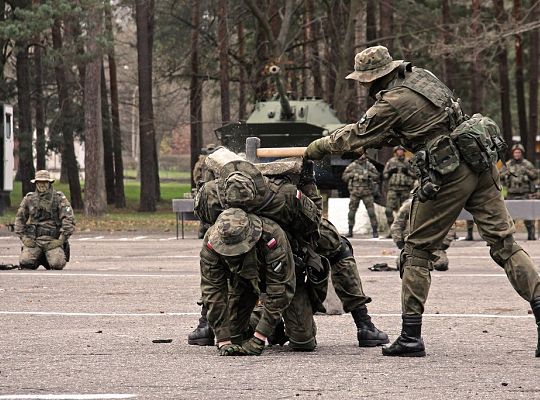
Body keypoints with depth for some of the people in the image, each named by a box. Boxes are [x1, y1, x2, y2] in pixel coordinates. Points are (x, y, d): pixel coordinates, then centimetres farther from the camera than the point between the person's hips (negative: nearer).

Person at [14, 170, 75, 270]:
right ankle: (38, 260, 17)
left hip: (53, 240, -2)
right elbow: (19, 219, 15)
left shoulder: (59, 199, 1)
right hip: (33, 240, 2)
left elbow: (69, 220, -4)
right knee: (25, 263, -19)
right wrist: (23, 237, 3)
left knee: (57, 265, -21)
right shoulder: (29, 199, 10)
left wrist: (61, 239, -11)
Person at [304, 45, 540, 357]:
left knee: (418, 251, 5)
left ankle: (411, 336, 6)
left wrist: (318, 148, 17)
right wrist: (367, 145, 26)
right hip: (482, 164, 7)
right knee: (504, 241, 3)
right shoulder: (422, 77, 14)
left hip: (449, 176, -7)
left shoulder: (393, 102, -10)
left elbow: (356, 136, 2)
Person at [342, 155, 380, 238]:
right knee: (352, 212, 2)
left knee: (371, 211, -6)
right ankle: (350, 231, 13)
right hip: (355, 192, 1)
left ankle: (375, 231, -1)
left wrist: (369, 174, -13)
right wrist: (351, 174, -11)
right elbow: (344, 177, 7)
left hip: (367, 192, -1)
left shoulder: (369, 166, 5)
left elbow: (376, 177, 4)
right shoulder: (352, 166, 5)